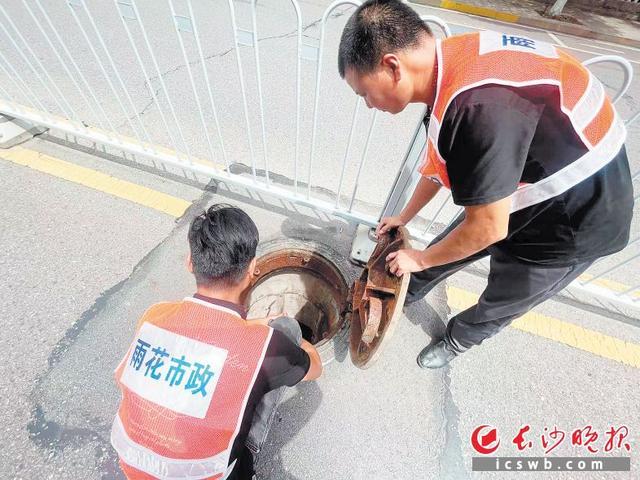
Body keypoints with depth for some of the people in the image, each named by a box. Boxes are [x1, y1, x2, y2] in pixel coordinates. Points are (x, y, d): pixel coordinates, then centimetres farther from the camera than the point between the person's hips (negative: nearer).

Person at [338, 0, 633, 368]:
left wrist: (419, 259, -11)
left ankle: (460, 339, 45)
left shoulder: (479, 106, -37)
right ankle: (403, 293, 45)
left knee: (500, 305, 15)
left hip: (576, 221, -7)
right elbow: (439, 164, 6)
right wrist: (404, 217, 17)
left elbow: (487, 228, -28)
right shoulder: (453, 65, -7)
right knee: (446, 248, 19)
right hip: (516, 195, 7)